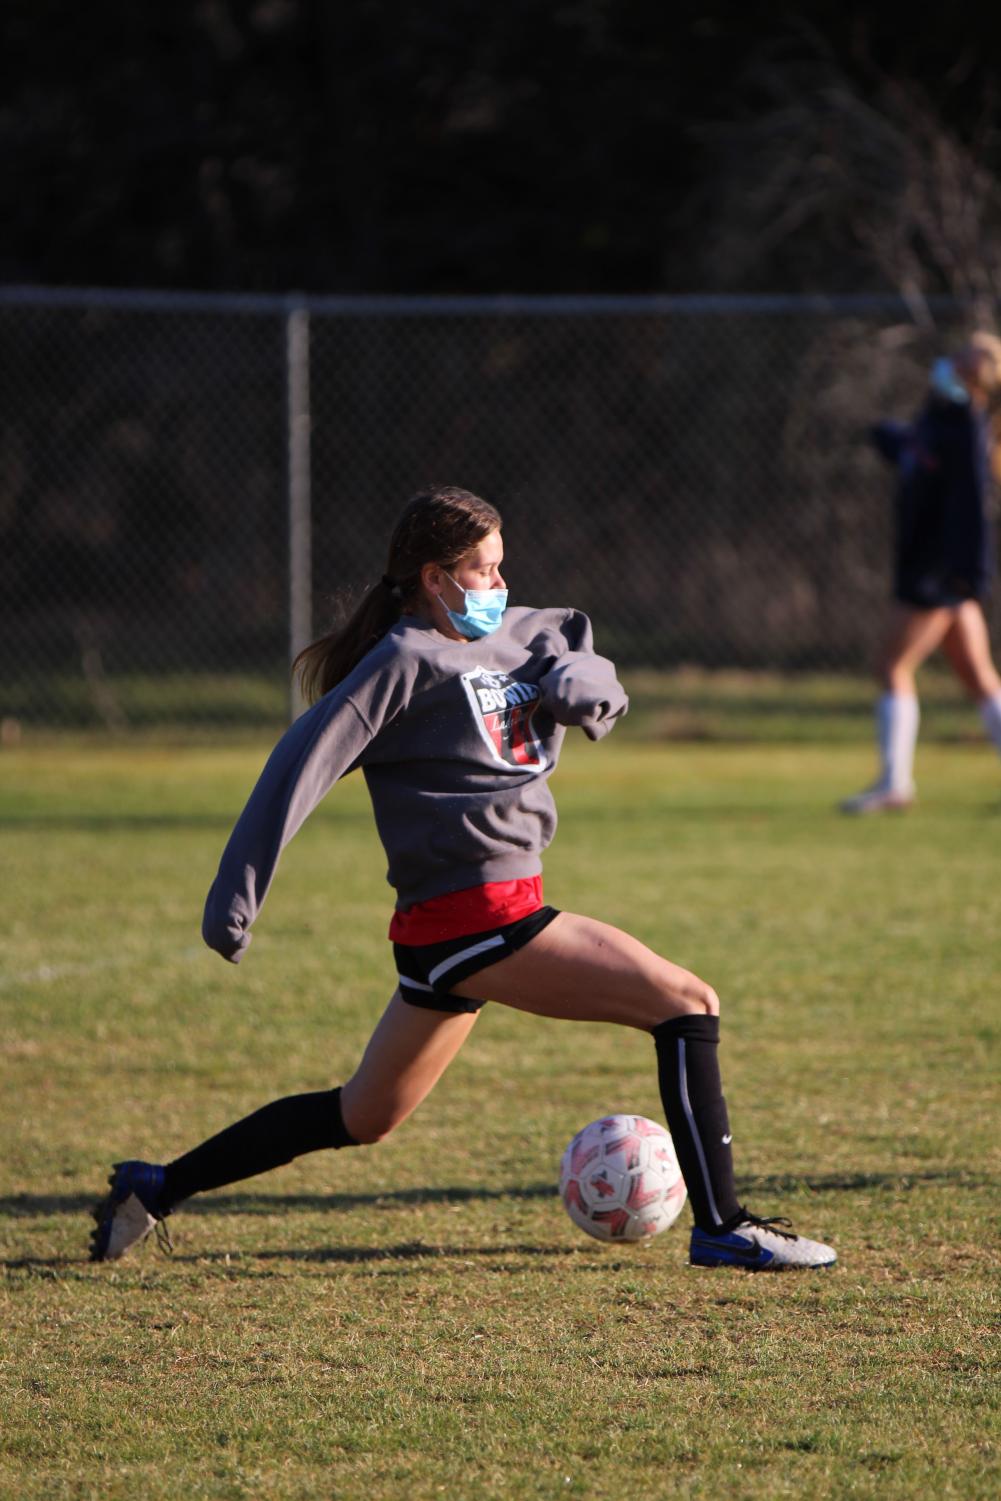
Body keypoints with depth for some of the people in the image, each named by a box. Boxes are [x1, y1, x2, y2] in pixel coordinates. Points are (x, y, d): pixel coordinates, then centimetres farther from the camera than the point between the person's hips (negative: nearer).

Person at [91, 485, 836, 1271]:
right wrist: (238, 892, -22)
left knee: (364, 1117, 19)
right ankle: (723, 1228, -10)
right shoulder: (407, 662, -11)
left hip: (477, 921, 10)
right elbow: (303, 763, -16)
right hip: (476, 918, -10)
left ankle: (156, 1188, 25)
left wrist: (581, 683, -11)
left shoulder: (514, 636, 15)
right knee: (688, 1004, -11)